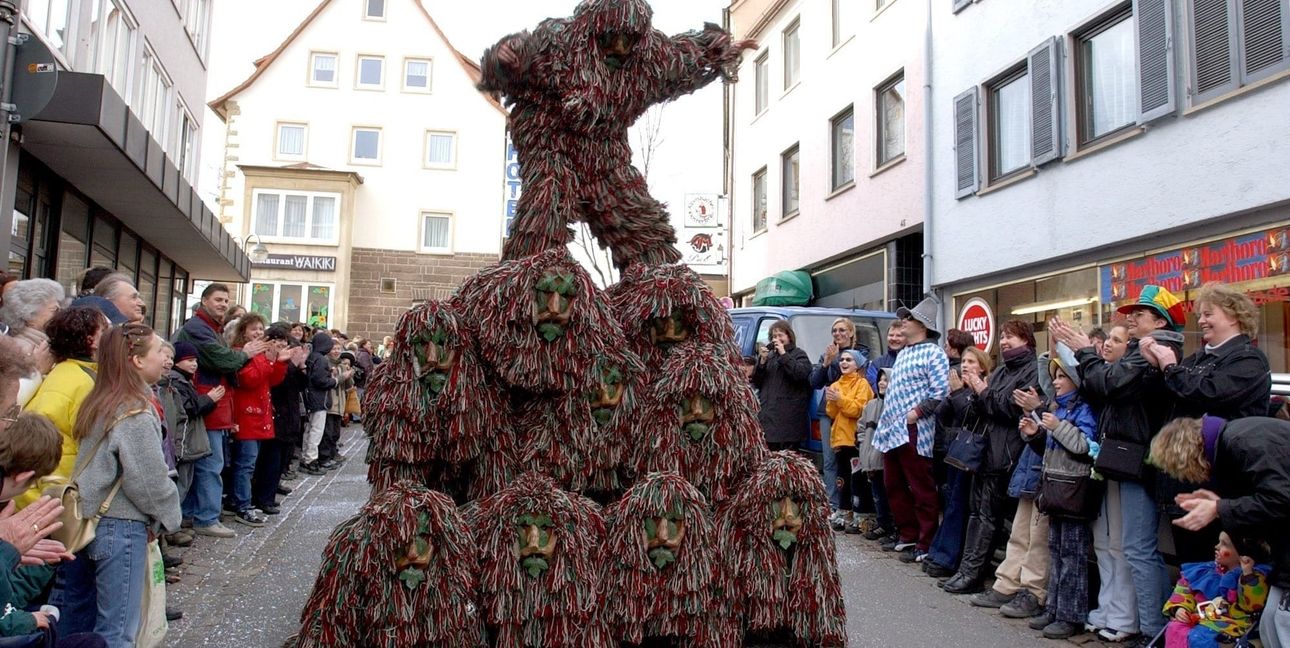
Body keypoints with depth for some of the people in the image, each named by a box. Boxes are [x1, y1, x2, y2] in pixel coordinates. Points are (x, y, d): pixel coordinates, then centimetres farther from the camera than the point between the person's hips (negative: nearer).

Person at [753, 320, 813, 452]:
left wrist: (783, 354, -11)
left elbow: (801, 373, -15)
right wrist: (762, 360, 0)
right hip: (767, 415, 5)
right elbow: (756, 382, 14)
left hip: (789, 417, -5)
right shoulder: (769, 356, 21)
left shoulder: (799, 355, 6)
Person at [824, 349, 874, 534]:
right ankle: (846, 515, 16)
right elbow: (832, 414, 11)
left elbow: (859, 409, -14)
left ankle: (859, 518, -5)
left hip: (856, 438, -6)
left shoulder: (862, 383, -2)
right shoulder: (836, 385, 17)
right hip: (840, 437, 6)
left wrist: (840, 398, -20)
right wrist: (831, 401, -7)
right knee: (843, 478, 9)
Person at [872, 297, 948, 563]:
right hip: (891, 430, 9)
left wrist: (917, 412, -19)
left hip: (913, 432, -9)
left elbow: (941, 391, -16)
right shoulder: (903, 352, 20)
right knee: (894, 486, 14)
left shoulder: (933, 353, -8)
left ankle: (926, 543, 6)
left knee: (922, 489, -2)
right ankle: (908, 534, 26)